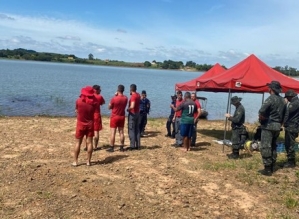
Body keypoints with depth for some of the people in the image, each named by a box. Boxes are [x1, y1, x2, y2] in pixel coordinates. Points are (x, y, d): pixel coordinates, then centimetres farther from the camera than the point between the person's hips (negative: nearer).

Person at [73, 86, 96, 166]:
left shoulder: (79, 101, -13)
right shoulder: (93, 102, -9)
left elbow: (76, 110, 4)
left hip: (81, 124, -1)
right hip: (90, 124, 1)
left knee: (78, 143, 7)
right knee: (89, 143, 5)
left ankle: (75, 161, 10)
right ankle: (88, 161, 9)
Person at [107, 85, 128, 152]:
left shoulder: (114, 98, -19)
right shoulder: (125, 98, -4)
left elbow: (109, 107, -5)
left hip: (114, 117, -4)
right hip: (122, 117, 5)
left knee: (113, 133, 1)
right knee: (121, 132, 11)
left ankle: (112, 148, 3)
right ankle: (122, 147, 15)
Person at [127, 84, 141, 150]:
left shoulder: (133, 96, -19)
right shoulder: (138, 95, 6)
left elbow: (132, 106, -29)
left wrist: (128, 109, -9)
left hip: (132, 114, -8)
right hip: (137, 113, 8)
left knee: (131, 130, -2)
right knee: (137, 130, 11)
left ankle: (132, 146, -1)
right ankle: (137, 145, 15)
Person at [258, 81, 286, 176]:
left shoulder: (270, 99, -15)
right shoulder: (282, 100, 11)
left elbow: (261, 112, -27)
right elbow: (284, 115, 13)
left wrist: (262, 119, -9)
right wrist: (280, 123, 18)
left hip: (268, 126, -8)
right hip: (277, 126, 9)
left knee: (265, 148, -4)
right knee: (273, 147, 16)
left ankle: (267, 169, -3)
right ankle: (271, 168, 23)